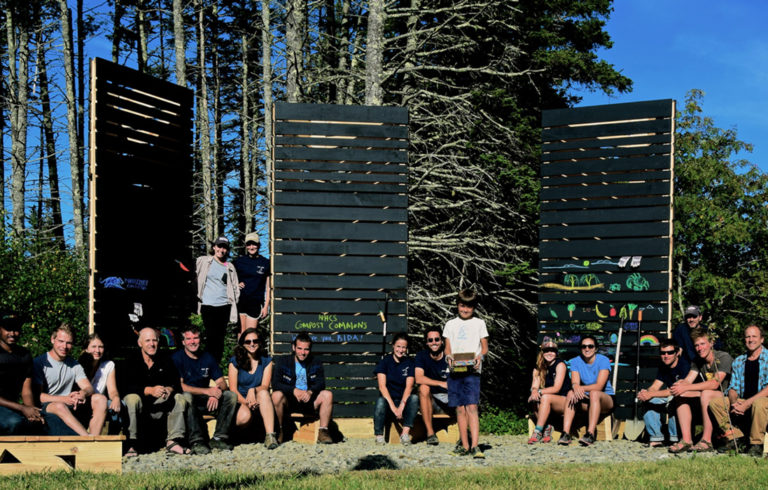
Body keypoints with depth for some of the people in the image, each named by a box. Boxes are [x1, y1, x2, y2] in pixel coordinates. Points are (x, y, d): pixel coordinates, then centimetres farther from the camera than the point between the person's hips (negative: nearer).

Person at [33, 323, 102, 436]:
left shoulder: (74, 365, 16)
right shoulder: (39, 363, -2)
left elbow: (89, 388, 7)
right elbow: (37, 396, -10)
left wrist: (83, 393, -20)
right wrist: (65, 399, -24)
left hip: (71, 409, 6)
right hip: (46, 407, -6)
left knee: (101, 399, -16)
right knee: (59, 406, -39)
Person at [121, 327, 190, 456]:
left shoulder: (165, 360, 9)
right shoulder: (131, 361, -3)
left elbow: (177, 382, 2)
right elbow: (126, 386, -17)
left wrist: (169, 389, -23)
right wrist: (150, 390, -30)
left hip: (160, 406, 4)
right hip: (140, 406, -4)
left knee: (180, 398, -18)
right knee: (132, 398, -35)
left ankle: (173, 441, -22)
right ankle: (132, 444, -33)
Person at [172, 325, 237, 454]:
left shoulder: (207, 358, 10)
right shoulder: (177, 358, -6)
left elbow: (222, 383, 6)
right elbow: (179, 386, -18)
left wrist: (217, 391, -20)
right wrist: (207, 391, -25)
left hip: (205, 401, 5)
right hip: (188, 403, -5)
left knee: (231, 395, -15)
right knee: (186, 396, -37)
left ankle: (219, 438, -18)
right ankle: (197, 441, -37)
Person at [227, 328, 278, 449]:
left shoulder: (266, 361, 8)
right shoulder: (235, 362, 3)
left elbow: (265, 386, -4)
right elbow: (233, 390, -3)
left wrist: (253, 390, -27)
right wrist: (246, 402, -21)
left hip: (259, 402, 2)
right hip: (240, 402, -2)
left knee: (263, 393, -34)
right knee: (244, 416, -37)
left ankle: (270, 435, -41)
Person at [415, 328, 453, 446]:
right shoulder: (422, 356, -3)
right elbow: (418, 378, -19)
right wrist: (441, 383, -30)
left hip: (450, 399, 0)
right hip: (431, 402, 0)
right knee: (423, 388, -31)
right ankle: (430, 433, -30)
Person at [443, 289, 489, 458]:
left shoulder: (479, 323, 11)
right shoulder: (450, 324, 16)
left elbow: (484, 347, 9)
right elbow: (447, 347, 14)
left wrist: (479, 357, -12)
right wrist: (449, 357, -9)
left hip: (472, 370, -3)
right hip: (454, 370, 3)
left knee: (471, 407, -13)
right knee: (460, 409, 3)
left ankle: (475, 446, -18)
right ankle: (465, 445, 8)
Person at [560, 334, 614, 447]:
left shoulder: (603, 360, -10)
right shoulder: (575, 362, 3)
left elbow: (599, 386, -21)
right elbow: (575, 383, -11)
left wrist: (581, 388, -36)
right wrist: (576, 388, -36)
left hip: (606, 399, -3)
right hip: (586, 401, 3)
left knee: (594, 393, -35)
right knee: (571, 393, -25)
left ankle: (590, 434, -45)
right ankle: (565, 433, -35)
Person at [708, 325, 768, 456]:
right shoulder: (738, 362, 13)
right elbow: (733, 388, 12)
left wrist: (747, 403, -23)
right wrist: (734, 402, -13)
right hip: (743, 403, 6)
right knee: (714, 402, -12)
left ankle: (756, 444, -23)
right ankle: (735, 437, -8)